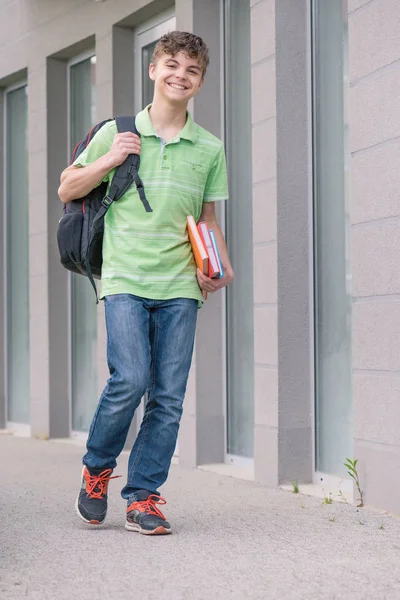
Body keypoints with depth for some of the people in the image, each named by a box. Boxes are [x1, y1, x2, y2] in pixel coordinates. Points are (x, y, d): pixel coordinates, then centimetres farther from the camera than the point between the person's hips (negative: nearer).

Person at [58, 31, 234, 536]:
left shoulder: (209, 149, 12)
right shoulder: (117, 132, 7)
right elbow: (67, 190, 12)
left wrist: (222, 266, 4)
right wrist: (110, 160, -3)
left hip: (180, 286, 3)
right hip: (125, 279, -2)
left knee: (169, 396, -2)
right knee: (130, 379, -17)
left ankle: (142, 498, 10)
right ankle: (96, 467, 9)